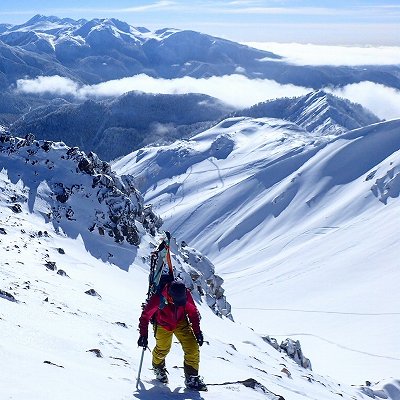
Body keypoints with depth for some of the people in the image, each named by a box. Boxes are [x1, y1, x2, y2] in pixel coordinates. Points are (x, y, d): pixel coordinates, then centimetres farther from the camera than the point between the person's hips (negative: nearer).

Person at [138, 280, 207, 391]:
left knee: (192, 349, -9)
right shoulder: (158, 298, -35)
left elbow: (193, 312, -8)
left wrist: (197, 331, -5)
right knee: (162, 349, 10)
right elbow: (145, 316, -20)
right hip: (163, 324, -2)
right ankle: (158, 368, 44)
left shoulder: (186, 295, -27)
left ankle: (191, 378, 4)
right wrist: (143, 335, -20)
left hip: (181, 322, 2)